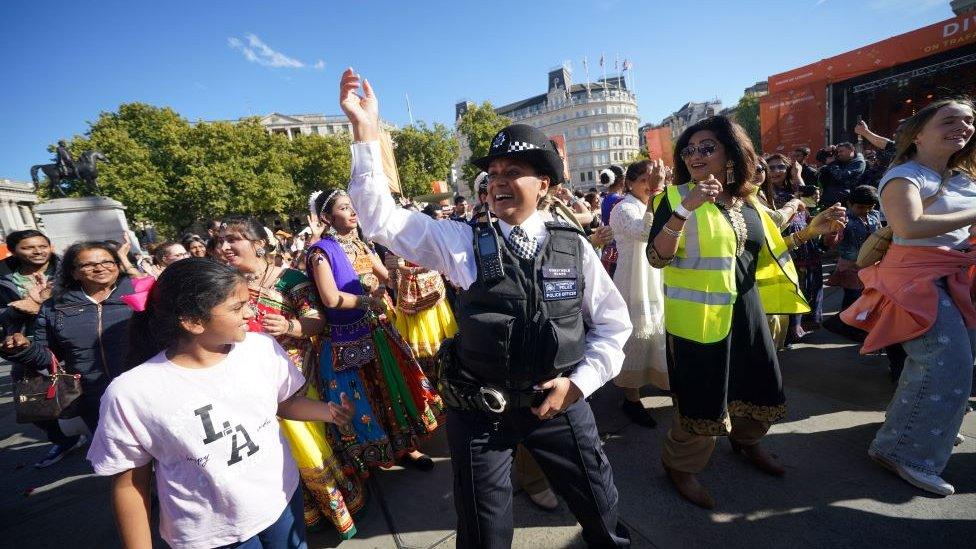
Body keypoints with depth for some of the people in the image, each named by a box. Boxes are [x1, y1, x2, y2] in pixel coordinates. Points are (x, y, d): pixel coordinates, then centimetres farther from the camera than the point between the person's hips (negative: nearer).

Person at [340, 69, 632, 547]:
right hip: (479, 411, -1)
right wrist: (365, 131, -21)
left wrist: (579, 381, -6)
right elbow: (381, 220, -13)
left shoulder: (573, 246, -4)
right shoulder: (463, 242, -8)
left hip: (559, 401, 2)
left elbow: (613, 322, 4)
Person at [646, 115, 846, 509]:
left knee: (760, 384, 21)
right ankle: (680, 465, 27)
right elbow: (656, 258, -20)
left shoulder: (747, 200, 8)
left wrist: (811, 231, 9)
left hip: (745, 310, 7)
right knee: (702, 395, 2)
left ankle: (746, 441, 50)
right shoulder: (676, 197, -10)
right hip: (697, 315, -6)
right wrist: (685, 209, -30)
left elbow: (765, 251, 17)